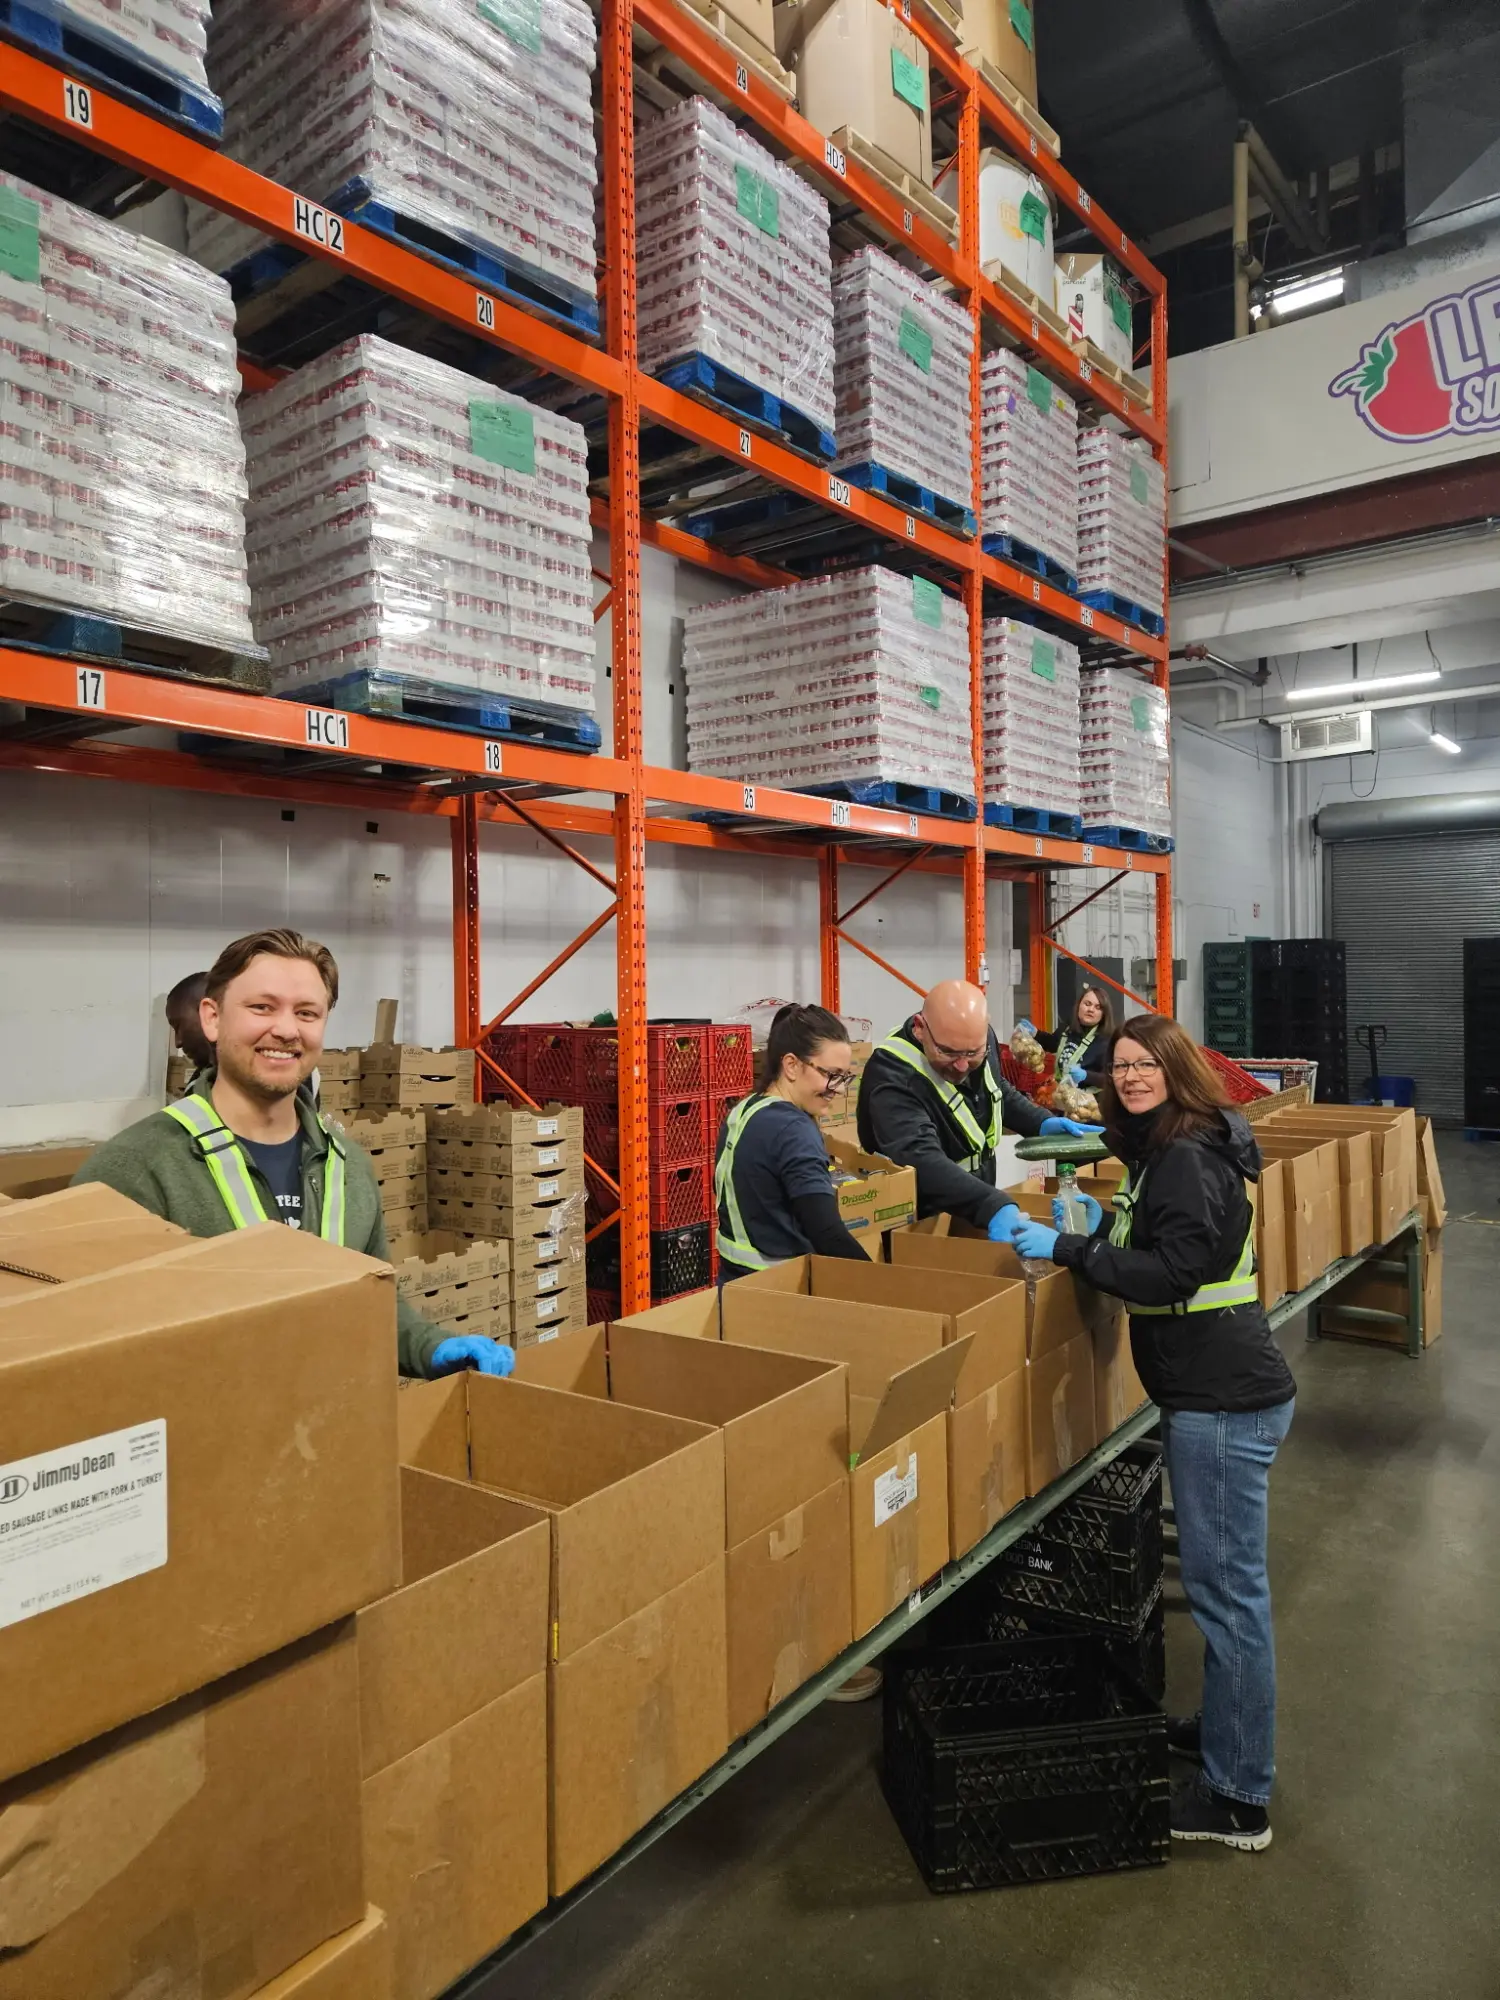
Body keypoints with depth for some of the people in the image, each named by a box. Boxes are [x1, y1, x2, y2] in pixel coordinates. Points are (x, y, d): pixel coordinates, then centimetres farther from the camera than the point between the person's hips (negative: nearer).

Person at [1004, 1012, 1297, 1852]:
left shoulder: (1188, 1156, -17)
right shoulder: (1165, 1147, 14)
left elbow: (1171, 1272, -23)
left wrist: (1067, 1247, -21)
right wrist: (1106, 1223, 6)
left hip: (1224, 1402, -11)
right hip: (1218, 1393, 11)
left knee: (1228, 1587, -1)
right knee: (1225, 1578, 22)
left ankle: (1240, 1800, 12)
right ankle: (1229, 1724, 40)